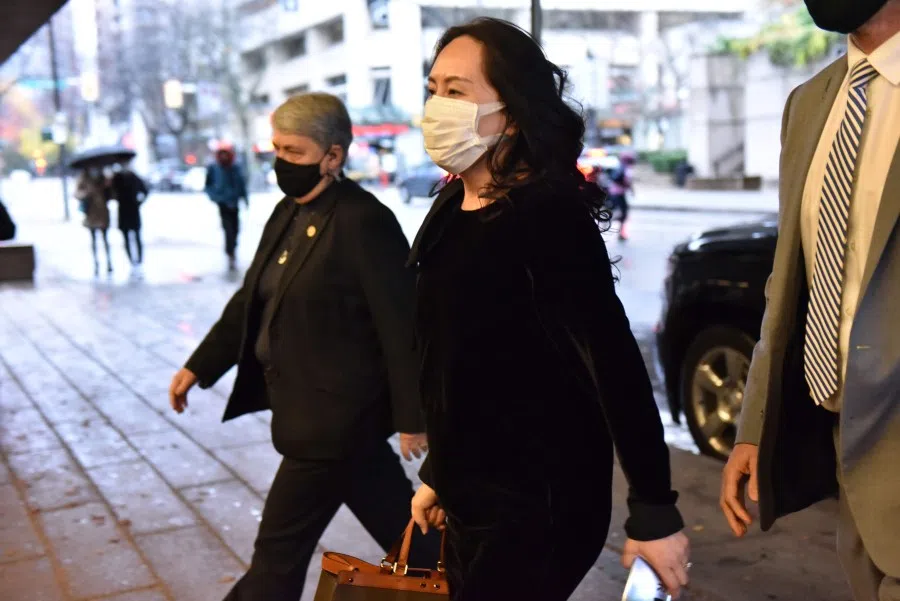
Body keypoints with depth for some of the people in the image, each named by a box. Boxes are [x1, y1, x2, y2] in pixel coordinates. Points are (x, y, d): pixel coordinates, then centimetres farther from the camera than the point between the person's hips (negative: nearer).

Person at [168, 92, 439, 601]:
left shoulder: (365, 221, -19)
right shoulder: (289, 212, 8)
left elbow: (401, 325, -19)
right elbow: (251, 300, 15)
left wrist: (411, 416, -17)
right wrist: (199, 368, 15)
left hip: (334, 417, -8)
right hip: (312, 410, 8)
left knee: (279, 550, 5)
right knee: (400, 531, 20)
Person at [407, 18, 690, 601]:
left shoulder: (546, 214, -19)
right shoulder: (453, 208, 5)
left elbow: (616, 364, -22)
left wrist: (655, 512, -21)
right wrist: (438, 474, 17)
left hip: (540, 504, -8)